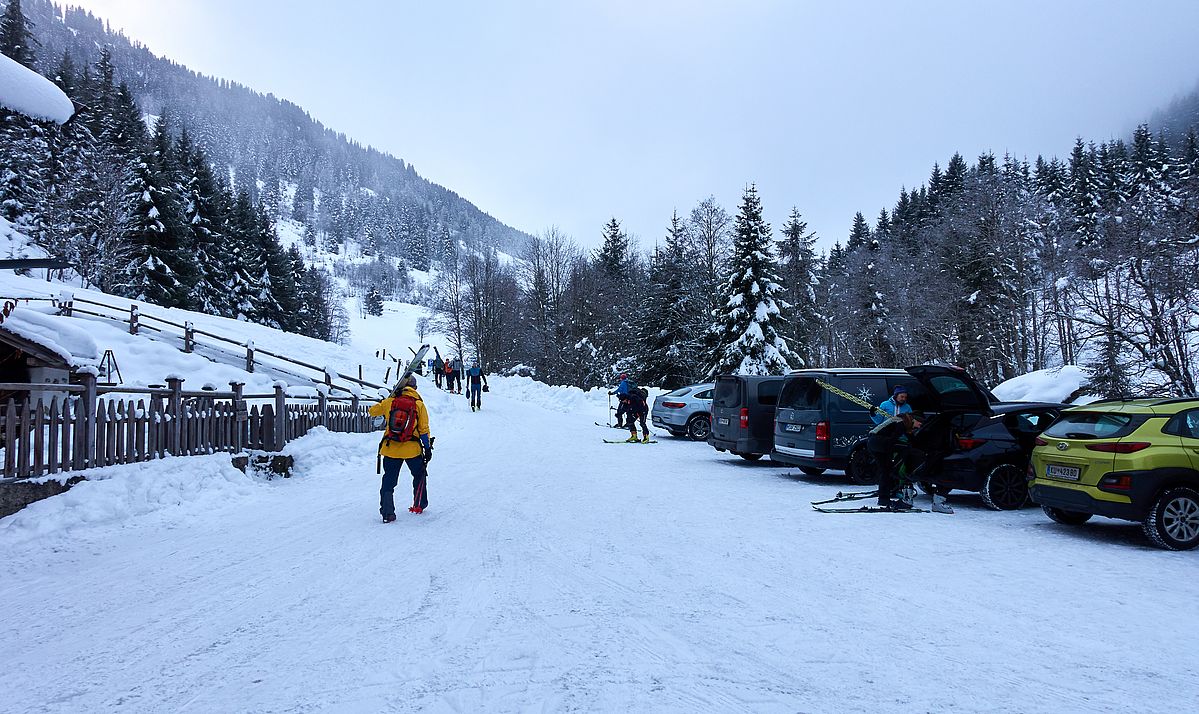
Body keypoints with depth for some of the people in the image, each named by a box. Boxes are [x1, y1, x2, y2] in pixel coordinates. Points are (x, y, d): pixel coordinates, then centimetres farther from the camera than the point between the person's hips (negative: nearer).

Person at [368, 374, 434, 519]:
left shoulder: (389, 402, 0)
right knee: (419, 475, 23)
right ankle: (418, 505, 29)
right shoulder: (419, 404, -3)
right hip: (412, 449, -1)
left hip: (390, 449, 1)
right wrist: (428, 448, 4)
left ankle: (387, 513, 4)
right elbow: (424, 429, -3)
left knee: (388, 480, 11)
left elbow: (372, 411, 16)